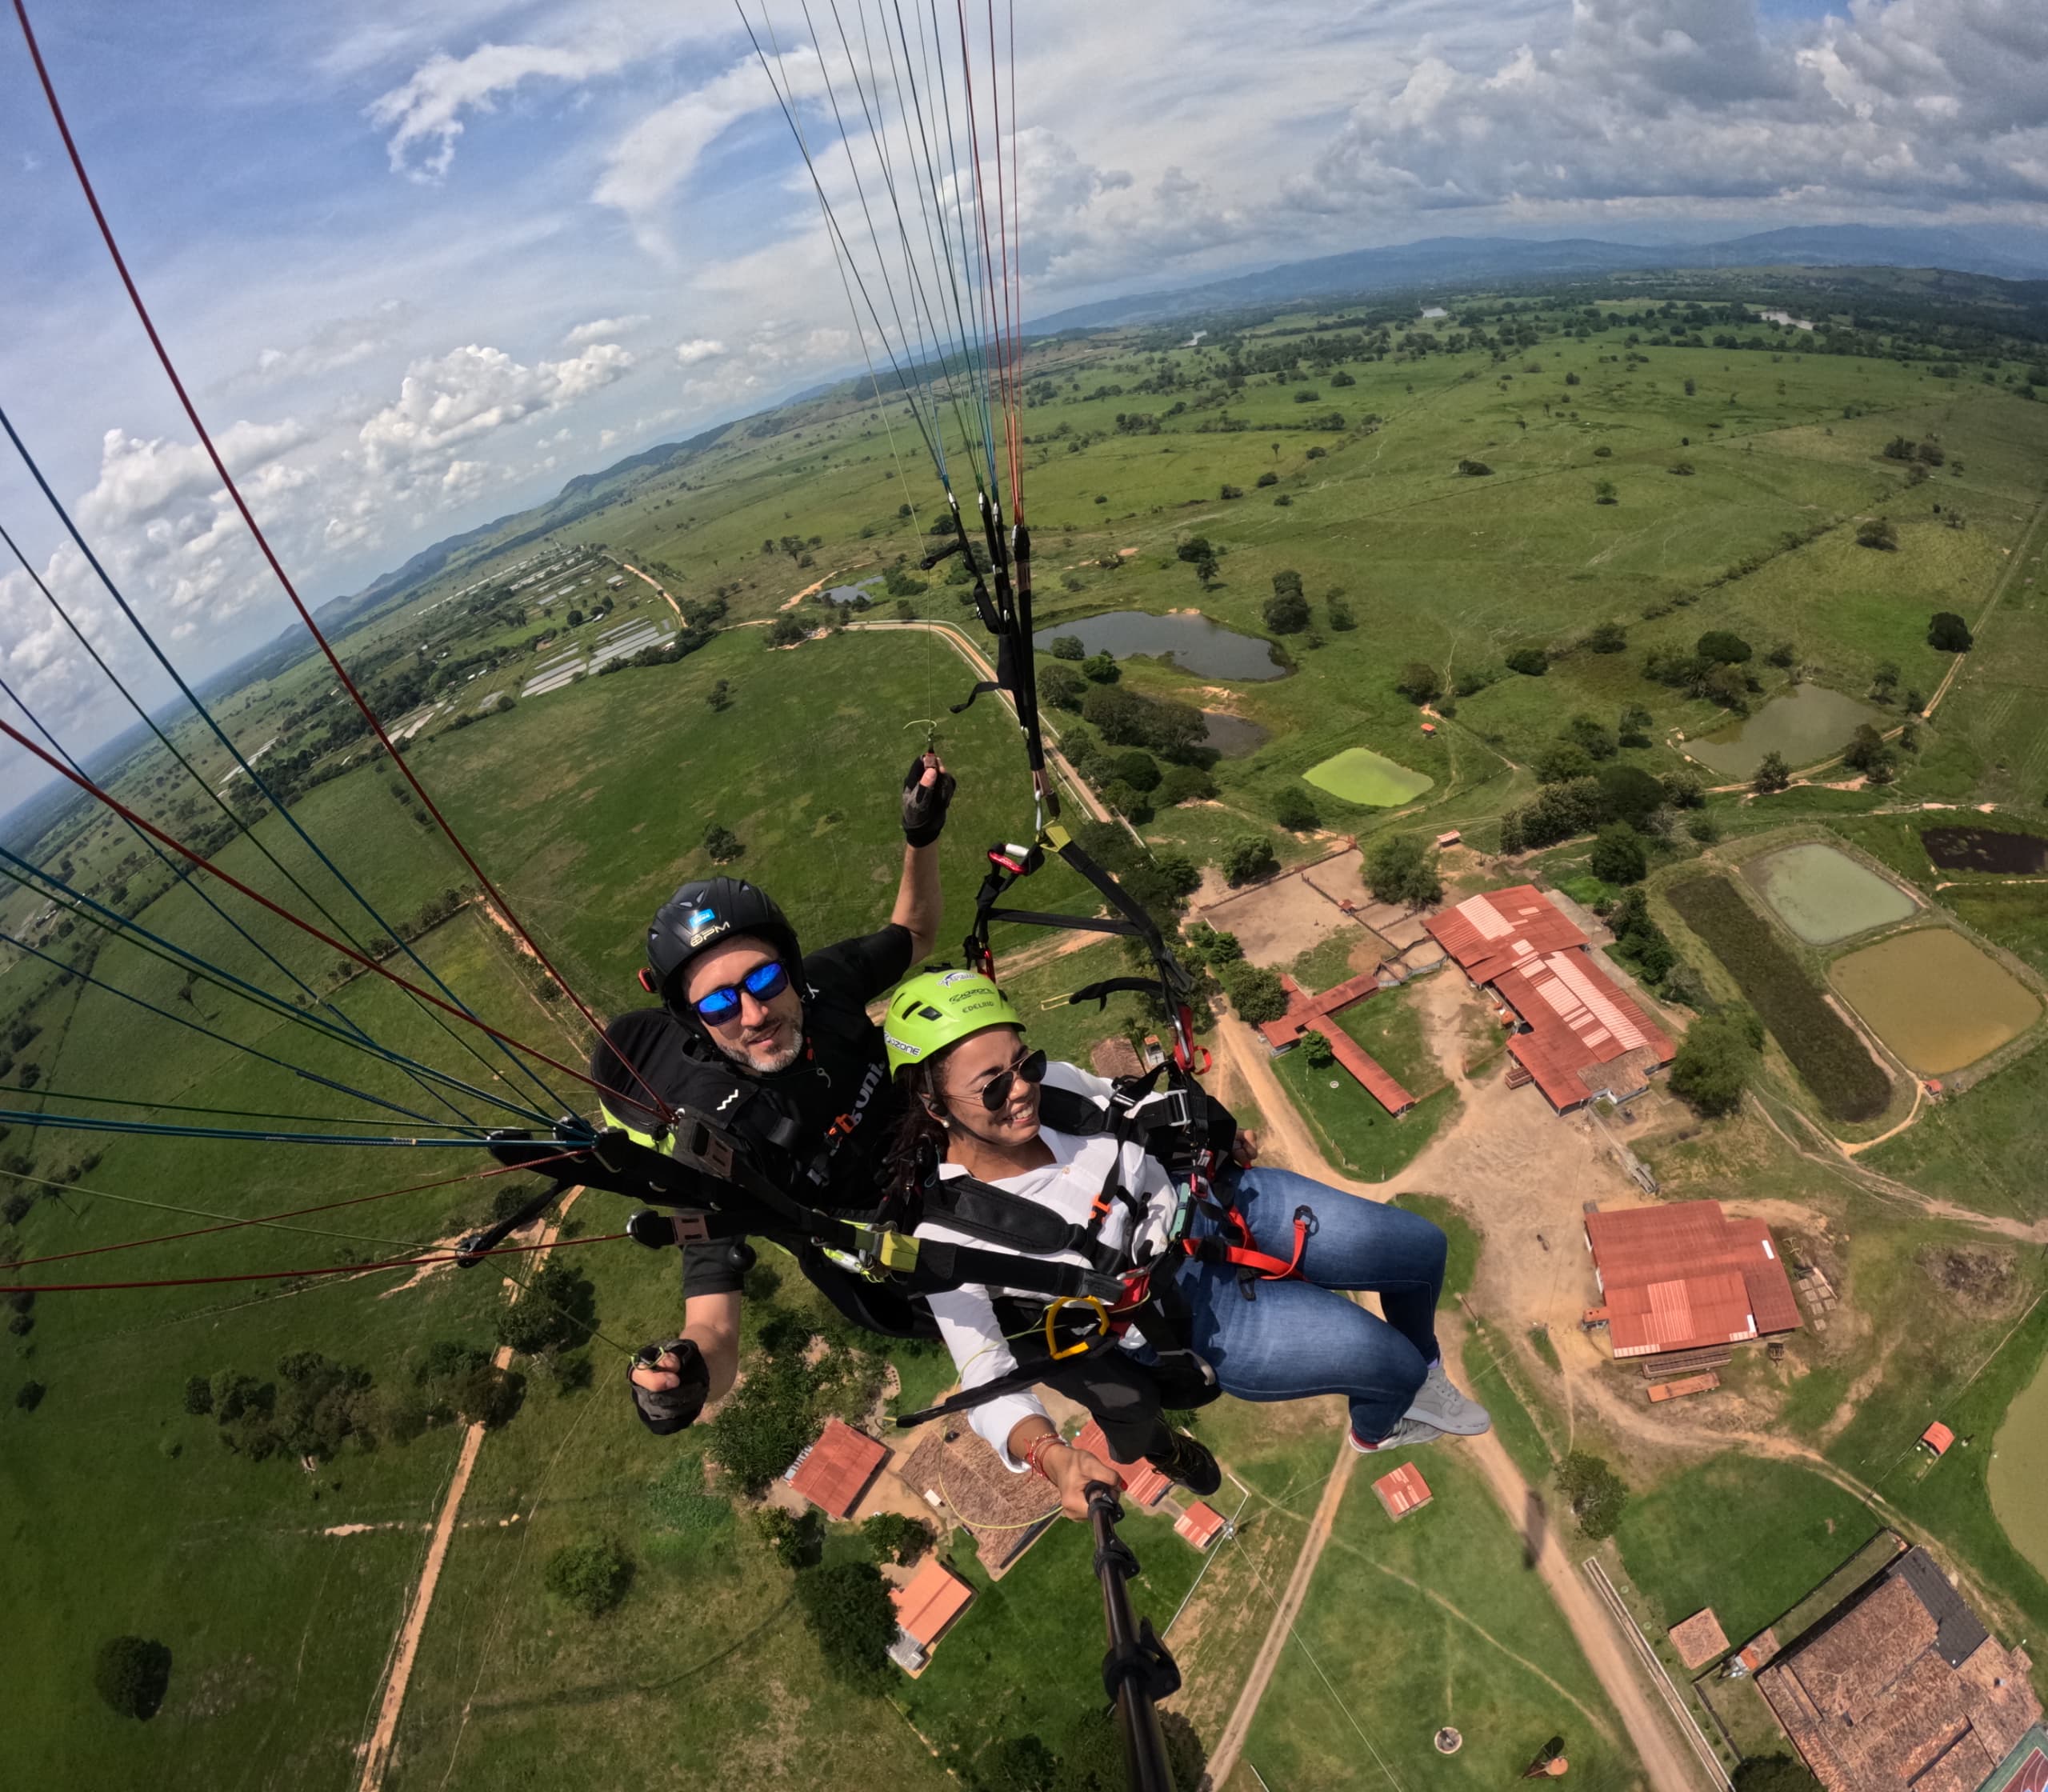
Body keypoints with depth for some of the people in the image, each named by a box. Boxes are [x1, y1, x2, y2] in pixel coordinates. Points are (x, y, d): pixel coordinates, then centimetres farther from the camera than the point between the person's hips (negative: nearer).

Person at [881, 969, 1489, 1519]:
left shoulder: (1052, 1082, -14)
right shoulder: (950, 1235, -25)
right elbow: (989, 1382, -18)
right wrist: (1052, 1456, -35)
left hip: (1214, 1197, 5)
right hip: (1184, 1313, -4)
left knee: (1421, 1247, 8)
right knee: (1390, 1361, -7)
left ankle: (1421, 1378, 43)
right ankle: (1379, 1427, 33)